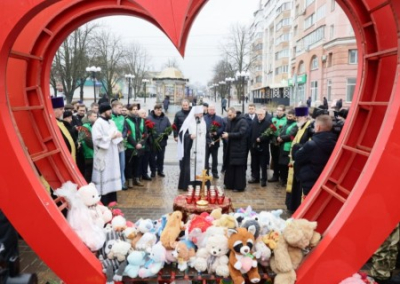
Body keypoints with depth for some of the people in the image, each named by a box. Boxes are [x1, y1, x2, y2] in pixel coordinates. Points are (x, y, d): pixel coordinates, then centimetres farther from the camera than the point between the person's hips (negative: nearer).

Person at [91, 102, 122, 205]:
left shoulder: (111, 122, 11)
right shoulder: (98, 123, -13)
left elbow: (115, 134, 18)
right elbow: (98, 140, -20)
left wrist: (118, 135, -5)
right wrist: (111, 137, -18)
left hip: (112, 155, 8)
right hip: (103, 156, -8)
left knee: (112, 174, 12)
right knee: (104, 177, -3)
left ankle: (112, 199, 22)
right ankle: (103, 201, 5)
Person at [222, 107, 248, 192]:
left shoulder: (242, 121, -12)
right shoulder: (230, 121, 11)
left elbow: (241, 133, -21)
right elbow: (227, 131, 15)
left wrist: (229, 135, -22)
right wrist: (225, 135, -8)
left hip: (239, 148, -7)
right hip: (231, 147, 7)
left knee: (239, 167, -2)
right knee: (230, 166, 10)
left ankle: (239, 186, 5)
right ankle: (230, 184, 21)